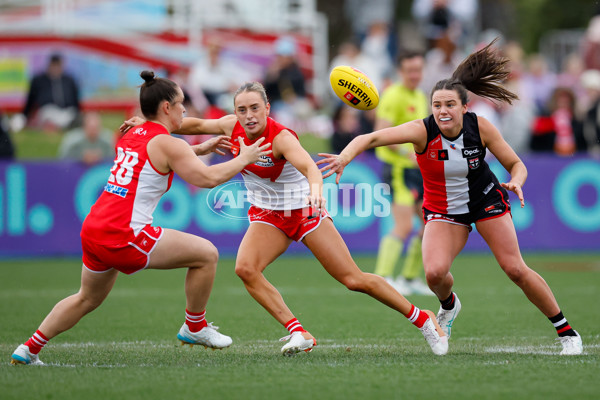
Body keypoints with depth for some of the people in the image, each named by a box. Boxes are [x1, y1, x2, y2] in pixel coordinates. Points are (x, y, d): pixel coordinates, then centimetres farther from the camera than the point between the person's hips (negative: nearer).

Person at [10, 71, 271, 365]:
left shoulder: (133, 136, 17)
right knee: (206, 254, 0)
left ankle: (29, 349, 25)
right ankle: (194, 328, 13)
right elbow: (208, 178, -15)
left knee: (88, 299, 28)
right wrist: (244, 159, -1)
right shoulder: (166, 143, -9)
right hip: (123, 235, -9)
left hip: (93, 229, 9)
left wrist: (201, 149, 38)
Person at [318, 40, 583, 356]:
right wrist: (345, 156, -57)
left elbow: (516, 165, -8)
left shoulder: (480, 127, -20)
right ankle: (449, 305, 18)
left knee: (515, 269, -7)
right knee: (435, 273, -21)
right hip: (443, 209, 0)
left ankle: (566, 332, 10)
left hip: (485, 199, 0)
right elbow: (371, 138, -38)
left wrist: (516, 182, -31)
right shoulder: (422, 131, -26)